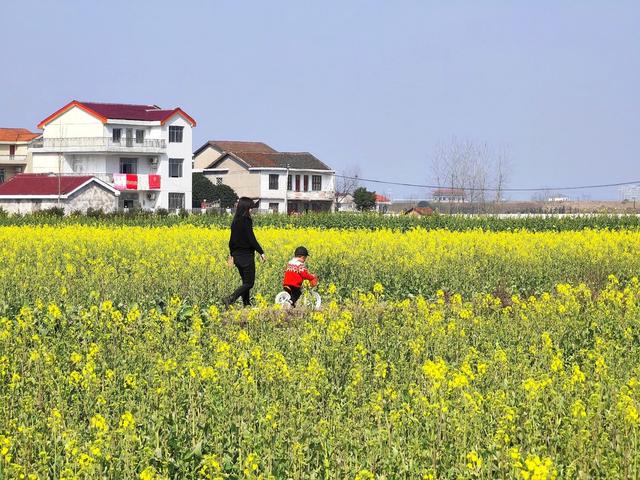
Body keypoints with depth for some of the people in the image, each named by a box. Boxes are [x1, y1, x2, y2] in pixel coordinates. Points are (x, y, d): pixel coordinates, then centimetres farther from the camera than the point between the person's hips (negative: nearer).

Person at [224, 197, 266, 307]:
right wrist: (261, 252, -11)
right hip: (247, 256, -8)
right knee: (249, 283, -2)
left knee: (245, 282, 16)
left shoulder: (235, 222, 7)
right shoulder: (246, 221, -16)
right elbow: (251, 239, -18)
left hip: (237, 256, 8)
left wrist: (231, 255, 23)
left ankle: (246, 304, 16)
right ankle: (230, 299, -18)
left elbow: (231, 240, 13)